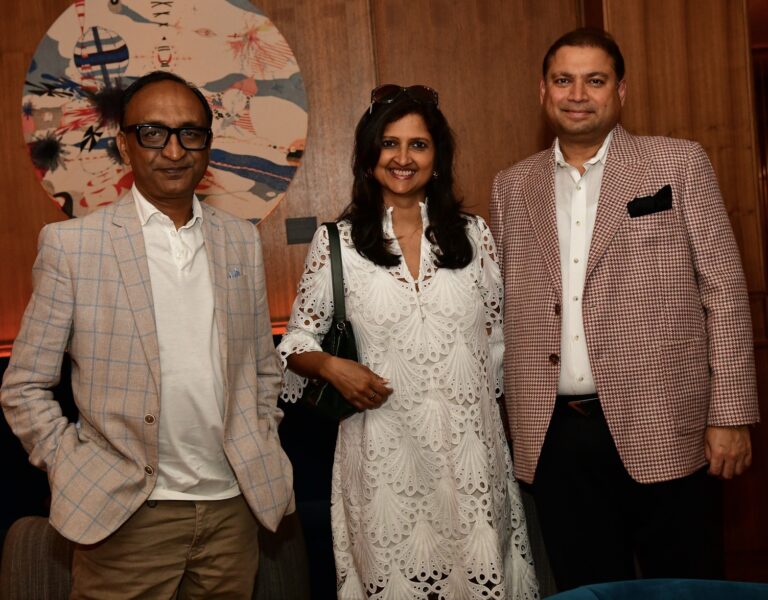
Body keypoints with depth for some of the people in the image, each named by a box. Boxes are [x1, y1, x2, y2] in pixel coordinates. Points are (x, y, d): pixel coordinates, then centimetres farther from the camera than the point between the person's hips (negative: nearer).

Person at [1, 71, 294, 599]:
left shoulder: (242, 240, 7)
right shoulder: (71, 243, -4)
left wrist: (261, 454, 7)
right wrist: (75, 475, -6)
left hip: (234, 506, 4)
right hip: (126, 516, -3)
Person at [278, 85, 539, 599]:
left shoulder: (472, 234, 5)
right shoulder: (336, 242, -1)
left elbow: (499, 339, 11)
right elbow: (298, 342, 6)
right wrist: (331, 366, -13)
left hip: (470, 449, 2)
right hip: (383, 454, -1)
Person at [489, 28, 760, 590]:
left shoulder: (679, 163, 2)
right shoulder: (512, 186, 10)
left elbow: (724, 289, -1)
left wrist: (730, 416, -5)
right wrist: (514, 421, 8)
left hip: (663, 428, -2)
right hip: (555, 436, 3)